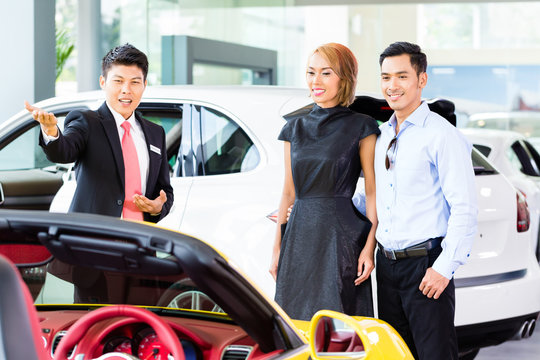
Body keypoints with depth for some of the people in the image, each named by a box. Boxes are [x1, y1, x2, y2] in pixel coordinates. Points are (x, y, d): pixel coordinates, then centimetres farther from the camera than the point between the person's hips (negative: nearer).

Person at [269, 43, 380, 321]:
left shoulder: (361, 128, -1)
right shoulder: (295, 127, 12)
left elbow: (373, 192, -4)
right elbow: (289, 192, 14)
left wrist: (370, 246, -13)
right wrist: (277, 247, 11)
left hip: (342, 236, -4)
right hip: (299, 236, 5)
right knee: (295, 320, 3)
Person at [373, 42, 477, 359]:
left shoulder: (441, 135, -9)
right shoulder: (382, 135, 14)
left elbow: (465, 208, -14)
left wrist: (445, 267, -18)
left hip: (425, 265, -7)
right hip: (387, 263, 7)